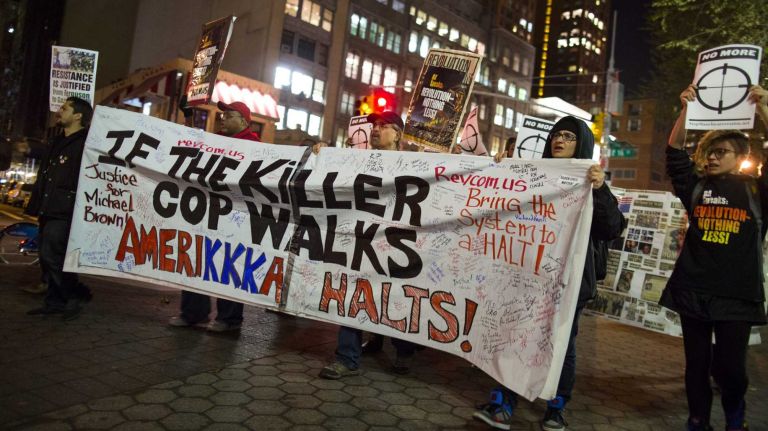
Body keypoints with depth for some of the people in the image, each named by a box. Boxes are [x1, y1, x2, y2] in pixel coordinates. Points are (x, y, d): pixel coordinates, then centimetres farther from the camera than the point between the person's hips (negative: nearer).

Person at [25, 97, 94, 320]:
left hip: (65, 212, -9)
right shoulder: (57, 142, 21)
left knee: (52, 256, -13)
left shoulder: (86, 143, -9)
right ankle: (55, 301, 18)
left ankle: (76, 296, 1)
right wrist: (37, 206, 19)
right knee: (48, 257, 10)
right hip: (49, 210, 9)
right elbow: (43, 178, 25)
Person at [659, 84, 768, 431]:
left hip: (737, 293, -2)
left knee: (729, 365, 4)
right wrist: (686, 110, -11)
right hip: (693, 289, 2)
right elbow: (674, 153, -1)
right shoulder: (697, 187, 7)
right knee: (697, 363, 10)